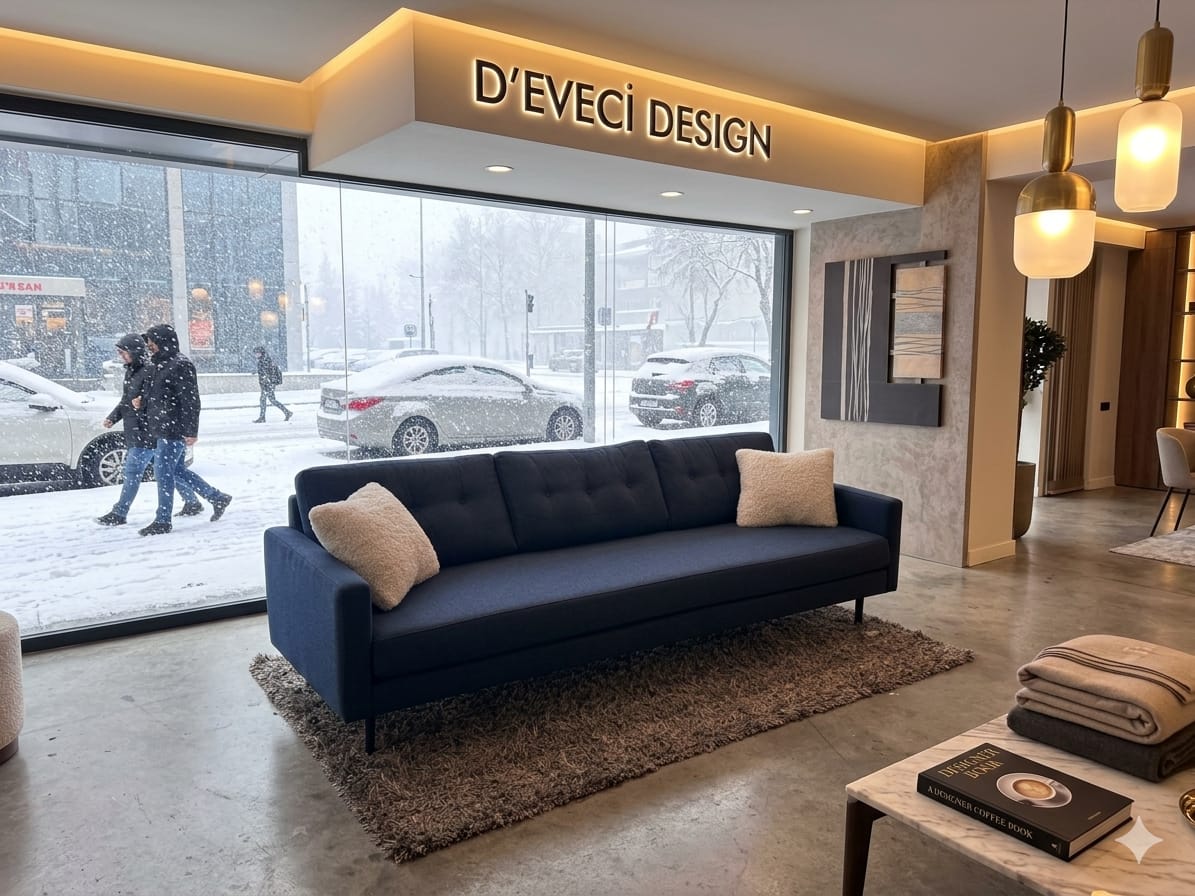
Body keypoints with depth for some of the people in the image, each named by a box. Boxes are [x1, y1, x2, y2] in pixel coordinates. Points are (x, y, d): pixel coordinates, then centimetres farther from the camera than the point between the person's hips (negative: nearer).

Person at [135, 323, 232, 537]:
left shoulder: (180, 365, -16)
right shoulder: (159, 364, 16)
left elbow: (190, 400, -20)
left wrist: (191, 431, -22)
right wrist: (142, 401, 6)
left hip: (173, 431, -10)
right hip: (163, 429, 10)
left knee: (163, 472, -4)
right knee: (177, 471, 15)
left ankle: (162, 521, 6)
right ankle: (217, 498, 24)